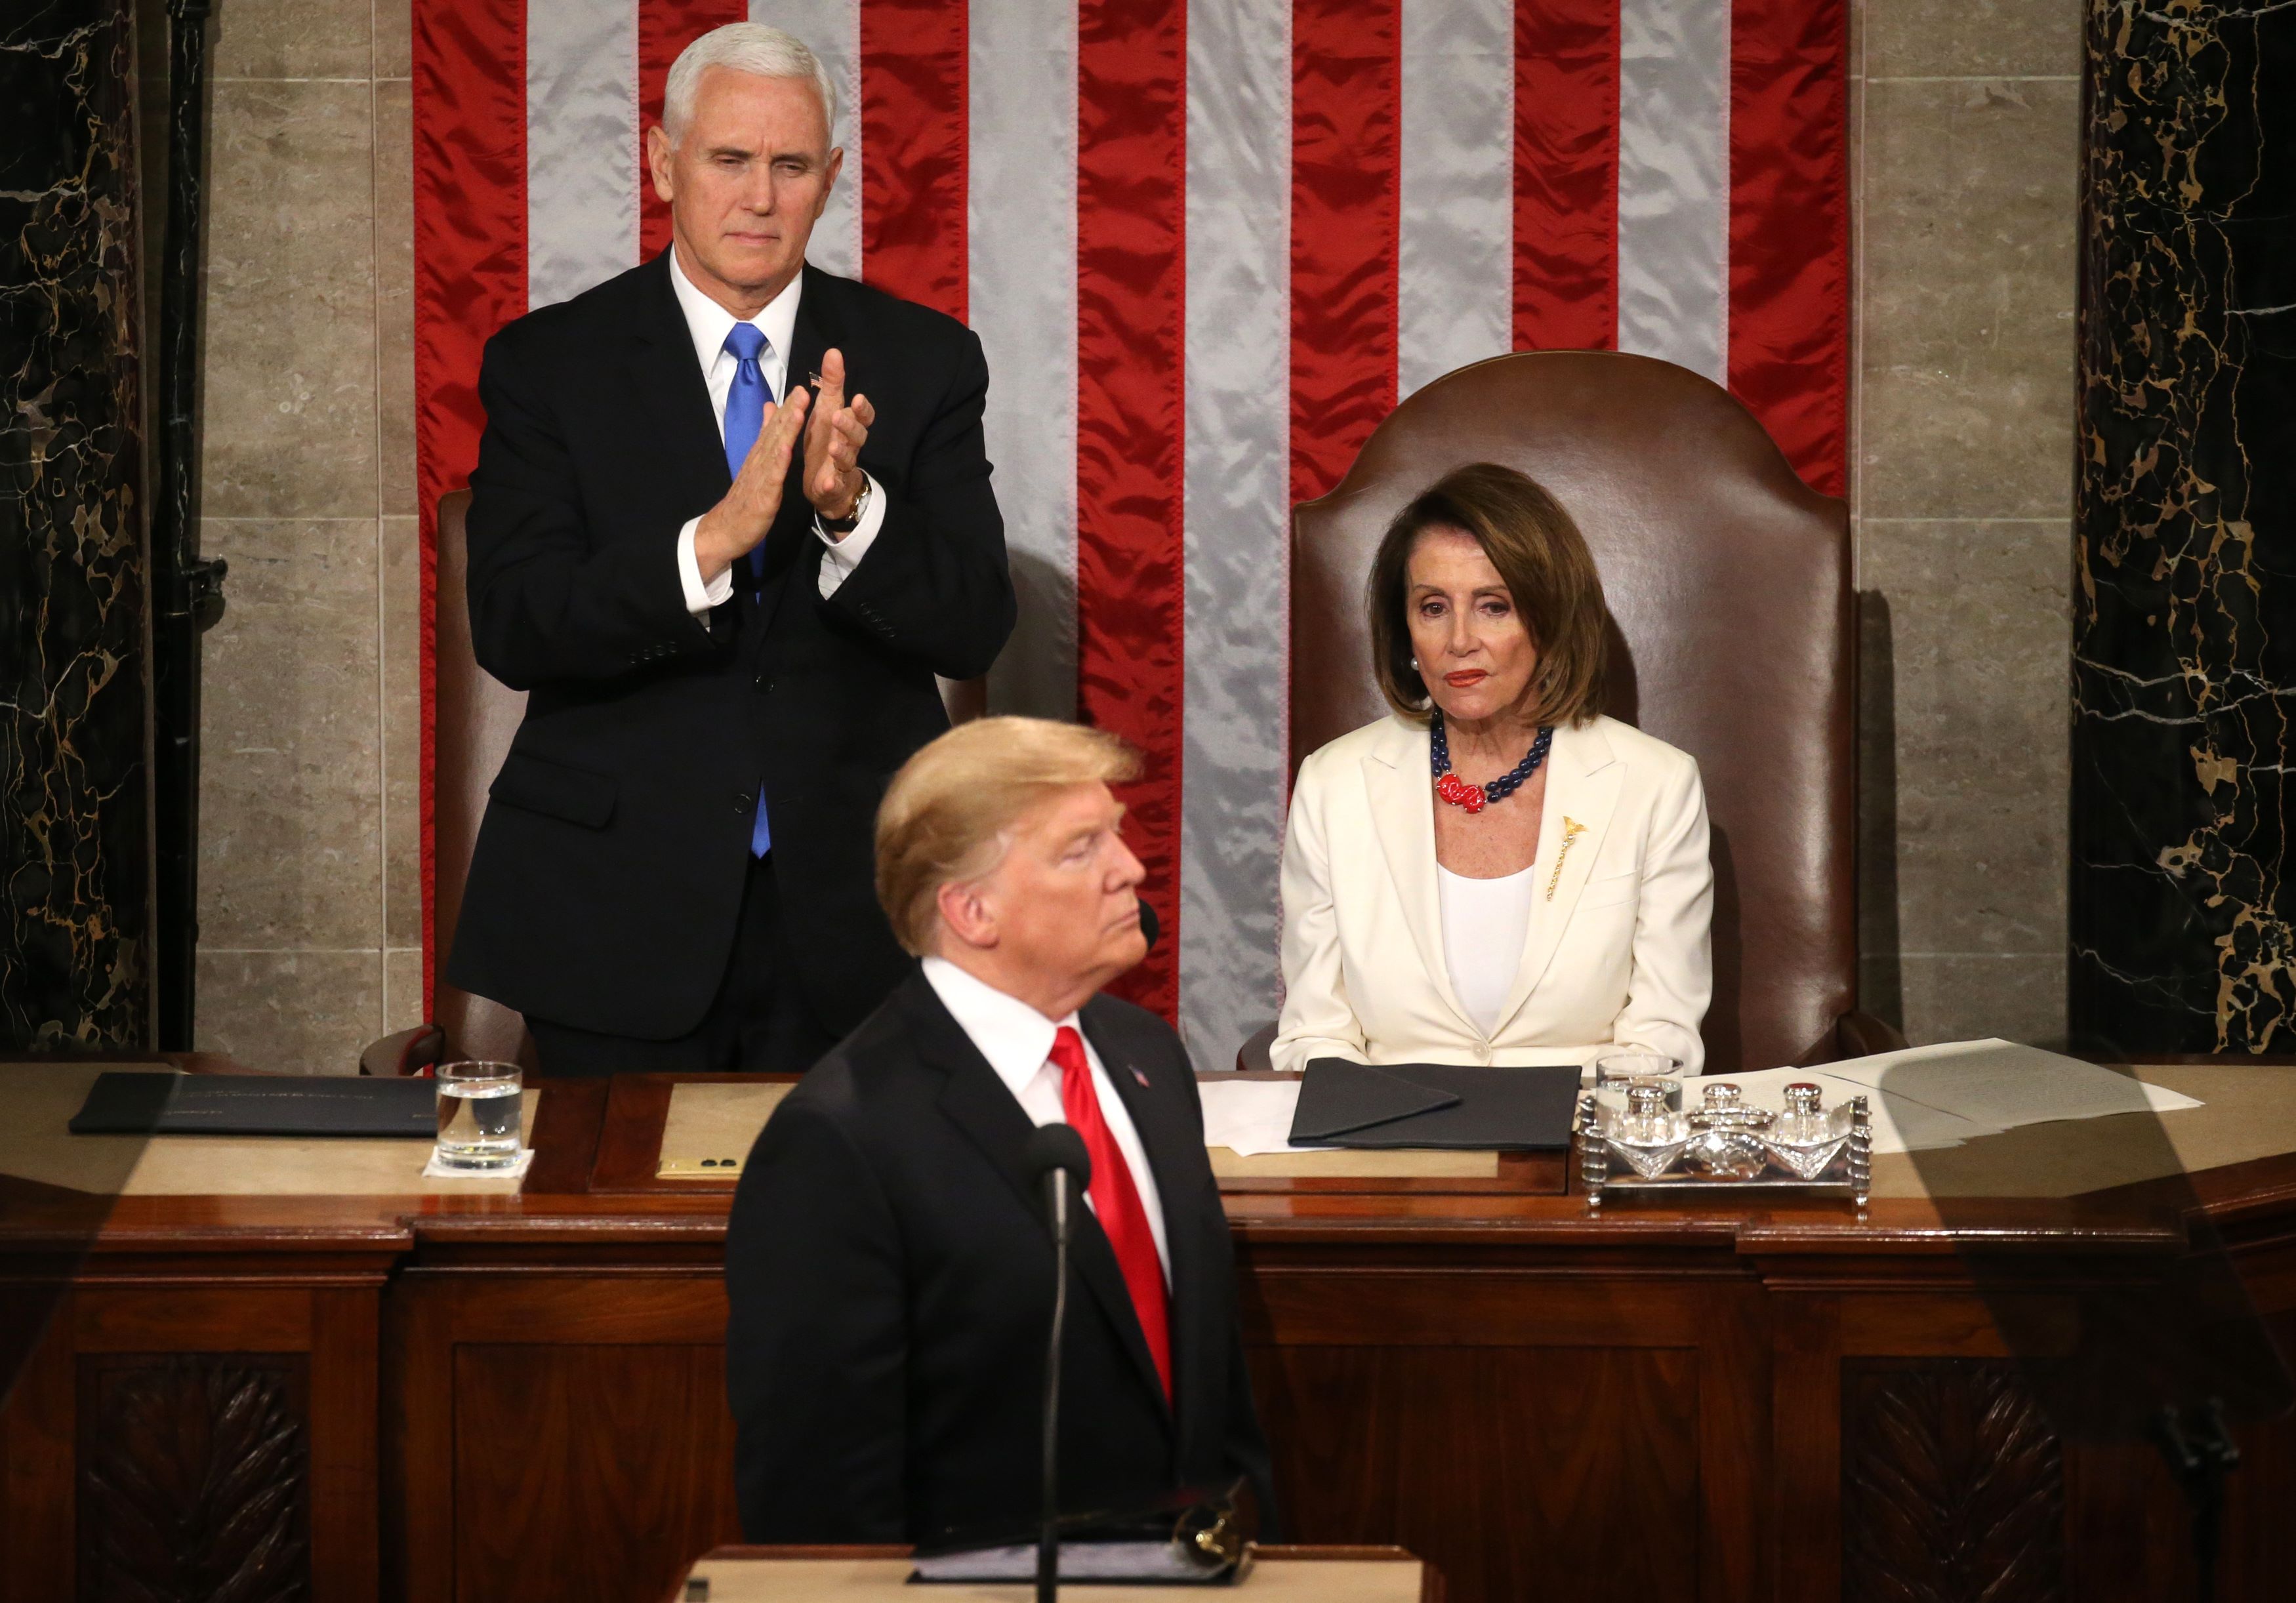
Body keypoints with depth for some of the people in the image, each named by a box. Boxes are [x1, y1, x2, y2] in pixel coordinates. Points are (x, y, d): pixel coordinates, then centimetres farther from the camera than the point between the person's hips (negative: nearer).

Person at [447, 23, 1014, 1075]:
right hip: (618, 912, -1)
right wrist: (712, 540, -26)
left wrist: (852, 509, -23)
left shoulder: (922, 360, 4)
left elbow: (975, 630, -4)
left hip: (849, 915, 1)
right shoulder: (546, 364, 0)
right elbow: (511, 631, -11)